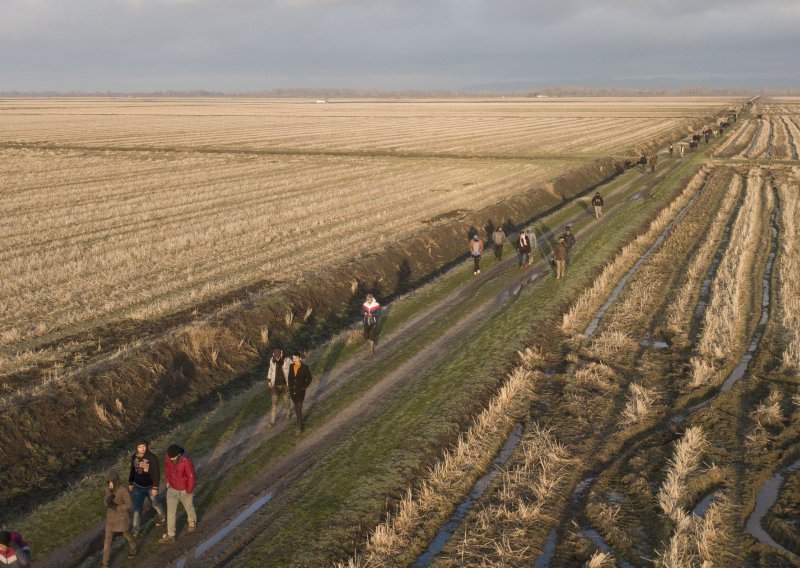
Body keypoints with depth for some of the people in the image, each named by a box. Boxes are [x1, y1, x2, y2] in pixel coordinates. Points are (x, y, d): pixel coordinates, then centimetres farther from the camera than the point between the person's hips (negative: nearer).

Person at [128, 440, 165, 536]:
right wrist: (130, 483, 12)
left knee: (155, 504, 20)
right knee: (137, 508, 2)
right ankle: (135, 530, 10)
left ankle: (161, 517, 49)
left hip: (150, 487, -3)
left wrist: (155, 488, -19)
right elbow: (132, 470, 7)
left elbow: (157, 473, -19)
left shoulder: (152, 458, -22)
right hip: (138, 487, 3)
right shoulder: (134, 457, -7)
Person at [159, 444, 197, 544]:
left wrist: (189, 492, -15)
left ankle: (192, 522, 54)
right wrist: (167, 481, 10)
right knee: (171, 512, 3)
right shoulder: (168, 457, -19)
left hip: (185, 490, -4)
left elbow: (191, 477, -25)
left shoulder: (186, 461, -35)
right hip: (172, 489, 4)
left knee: (189, 507, 23)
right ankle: (170, 536, 11)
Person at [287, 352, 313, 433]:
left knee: (299, 409, -6)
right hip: (292, 391, 5)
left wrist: (303, 388, -9)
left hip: (300, 392, -5)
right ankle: (300, 420, 36)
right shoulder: (291, 366, -1)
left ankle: (299, 427, 2)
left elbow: (309, 379, -6)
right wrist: (290, 387, 6)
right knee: (296, 408, 17)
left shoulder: (305, 367, -14)